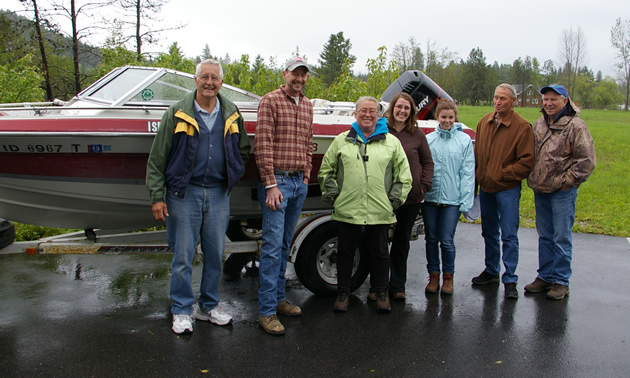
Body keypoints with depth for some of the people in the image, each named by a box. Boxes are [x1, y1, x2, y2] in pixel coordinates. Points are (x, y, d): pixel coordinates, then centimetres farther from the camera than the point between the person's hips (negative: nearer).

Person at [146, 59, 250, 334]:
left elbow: (243, 150, 22)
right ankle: (182, 311, 17)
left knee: (215, 254, 10)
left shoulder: (231, 115, 9)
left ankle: (209, 306, 26)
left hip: (218, 194, 3)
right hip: (184, 193, -3)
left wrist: (231, 177, 8)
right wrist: (157, 197, -8)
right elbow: (157, 160, -2)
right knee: (183, 256, 2)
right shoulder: (177, 114, -2)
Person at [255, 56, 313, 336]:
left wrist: (306, 177, 12)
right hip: (277, 180, -7)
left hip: (299, 182, 7)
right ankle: (267, 311, 0)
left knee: (285, 245, 13)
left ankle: (278, 298, 25)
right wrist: (270, 184, -17)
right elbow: (263, 145, -12)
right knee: (273, 245, -7)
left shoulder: (307, 105, 16)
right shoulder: (270, 101, -5)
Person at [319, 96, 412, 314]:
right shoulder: (341, 141, 10)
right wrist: (332, 196, 4)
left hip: (380, 213, 0)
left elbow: (404, 175, 11)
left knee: (379, 253, 9)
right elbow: (326, 172, 12)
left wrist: (394, 200, 3)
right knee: (345, 252, 9)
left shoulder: (392, 142, 10)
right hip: (347, 211, 0)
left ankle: (382, 292, 26)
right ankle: (343, 292, 24)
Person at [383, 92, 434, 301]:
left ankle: (397, 287, 24)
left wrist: (424, 185, 0)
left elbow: (427, 162, 11)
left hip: (411, 197, 2)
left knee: (402, 241, 12)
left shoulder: (417, 135, 4)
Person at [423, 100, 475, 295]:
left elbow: (468, 171, -1)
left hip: (452, 199, -2)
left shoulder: (464, 140, 0)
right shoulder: (428, 139, 5)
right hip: (430, 198, 2)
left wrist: (466, 200, -6)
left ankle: (448, 276, 20)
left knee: (447, 240, 1)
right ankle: (433, 275, 24)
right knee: (431, 238, 10)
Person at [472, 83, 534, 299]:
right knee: (489, 233, 16)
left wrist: (503, 174, -14)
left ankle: (510, 280, 9)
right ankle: (491, 271, 31)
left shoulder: (522, 126, -9)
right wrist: (476, 178, 5)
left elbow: (526, 161, -11)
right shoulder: (484, 122, 7)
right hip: (485, 188, 5)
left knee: (509, 235, 0)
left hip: (507, 189, -5)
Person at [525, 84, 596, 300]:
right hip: (540, 190, 6)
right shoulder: (539, 124, 10)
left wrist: (566, 180, -12)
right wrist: (533, 177, 10)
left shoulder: (575, 126, -10)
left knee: (561, 237, 0)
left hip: (563, 192, -6)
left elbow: (586, 161, -12)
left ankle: (561, 281, 12)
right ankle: (545, 276, 25)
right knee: (544, 236, 14)